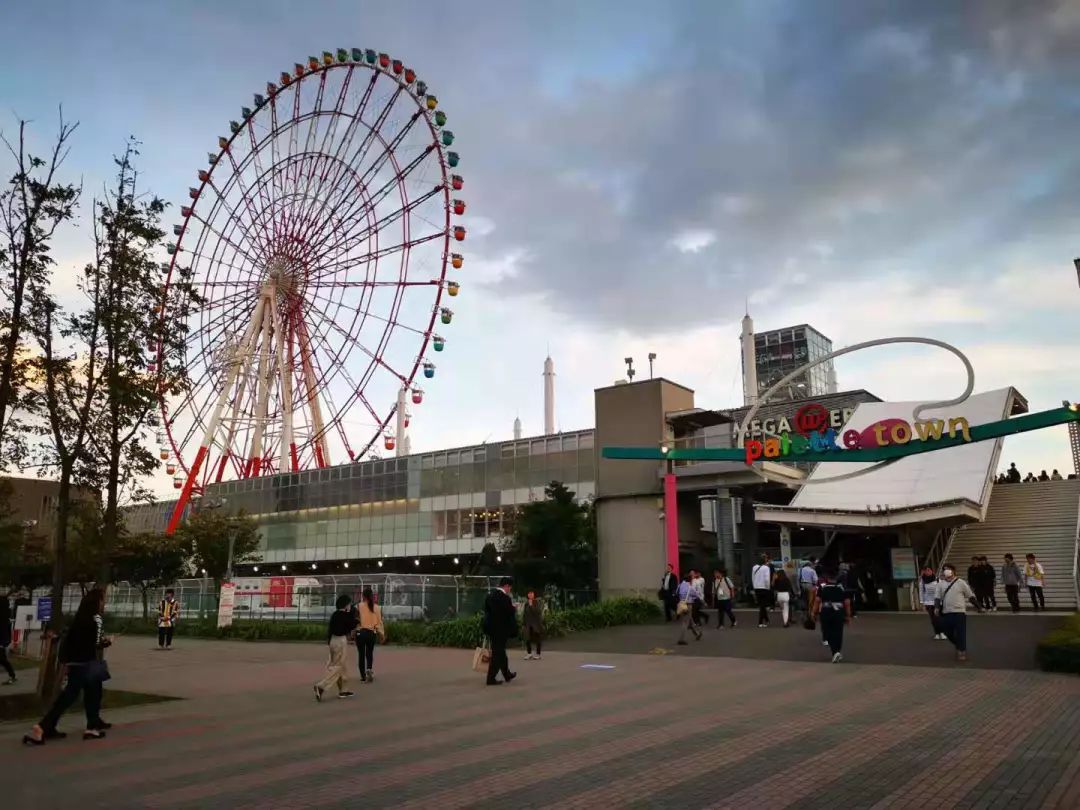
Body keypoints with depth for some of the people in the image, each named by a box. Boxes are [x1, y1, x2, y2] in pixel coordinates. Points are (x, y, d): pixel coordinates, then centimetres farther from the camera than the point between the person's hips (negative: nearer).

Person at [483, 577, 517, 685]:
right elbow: (510, 615, -18)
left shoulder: (490, 595, 4)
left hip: (491, 628, 8)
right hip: (501, 630, -8)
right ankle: (491, 679, 4)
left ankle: (507, 675, 32)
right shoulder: (505, 598, -20)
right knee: (497, 654, 1)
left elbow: (486, 611, 9)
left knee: (500, 652, 19)